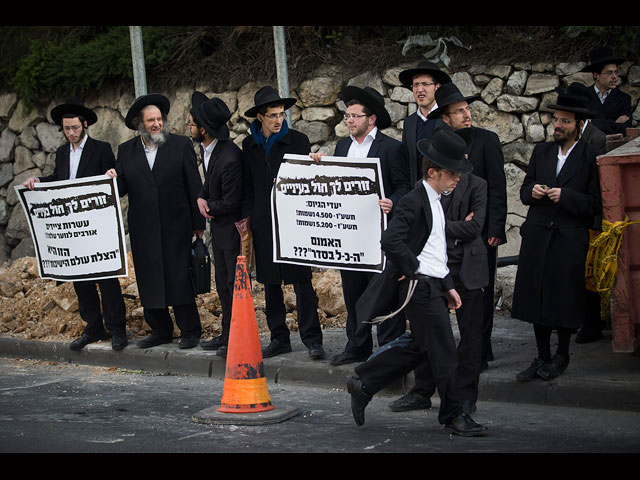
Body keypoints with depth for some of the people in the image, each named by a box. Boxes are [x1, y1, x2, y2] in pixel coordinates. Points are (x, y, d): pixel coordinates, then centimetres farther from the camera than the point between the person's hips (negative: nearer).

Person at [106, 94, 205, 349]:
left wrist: (198, 223, -2)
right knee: (149, 281, 7)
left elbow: (194, 186, 0)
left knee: (180, 278, -2)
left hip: (176, 226, -3)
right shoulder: (126, 151, 7)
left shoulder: (181, 145, 0)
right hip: (143, 230, 3)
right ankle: (160, 330, 19)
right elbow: (122, 189, 8)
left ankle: (189, 331, 9)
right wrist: (113, 180, -15)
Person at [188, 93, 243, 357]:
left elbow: (230, 203, -23)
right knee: (222, 283, 16)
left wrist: (207, 206, -7)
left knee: (235, 283, -2)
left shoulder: (229, 159, -29)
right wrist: (202, 199, -4)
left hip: (232, 226, -10)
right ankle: (227, 334, 27)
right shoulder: (205, 148, 1)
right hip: (218, 227, 10)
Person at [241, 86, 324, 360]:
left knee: (302, 281, -6)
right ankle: (279, 338, 15)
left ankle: (312, 339, -2)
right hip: (263, 222, 4)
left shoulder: (298, 141, 1)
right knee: (270, 283, 7)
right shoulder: (249, 145, 10)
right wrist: (246, 217, 9)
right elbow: (247, 185, 16)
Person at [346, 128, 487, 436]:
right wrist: (411, 268, -17)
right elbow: (390, 240, -29)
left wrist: (448, 285, 17)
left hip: (433, 286, 10)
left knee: (419, 348, 15)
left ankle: (363, 384, 23)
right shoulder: (413, 203, -16)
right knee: (444, 354, -3)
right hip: (420, 288, -10)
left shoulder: (436, 202, 15)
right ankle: (453, 416, 7)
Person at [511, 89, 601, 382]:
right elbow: (524, 190, 18)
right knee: (536, 297, 4)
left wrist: (566, 196, -17)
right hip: (537, 236, 4)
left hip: (569, 239, -4)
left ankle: (561, 356, 18)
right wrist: (531, 191, -3)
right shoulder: (541, 152, 13)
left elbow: (596, 204, -6)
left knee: (564, 299, 0)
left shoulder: (591, 157, -2)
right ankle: (542, 357, 15)